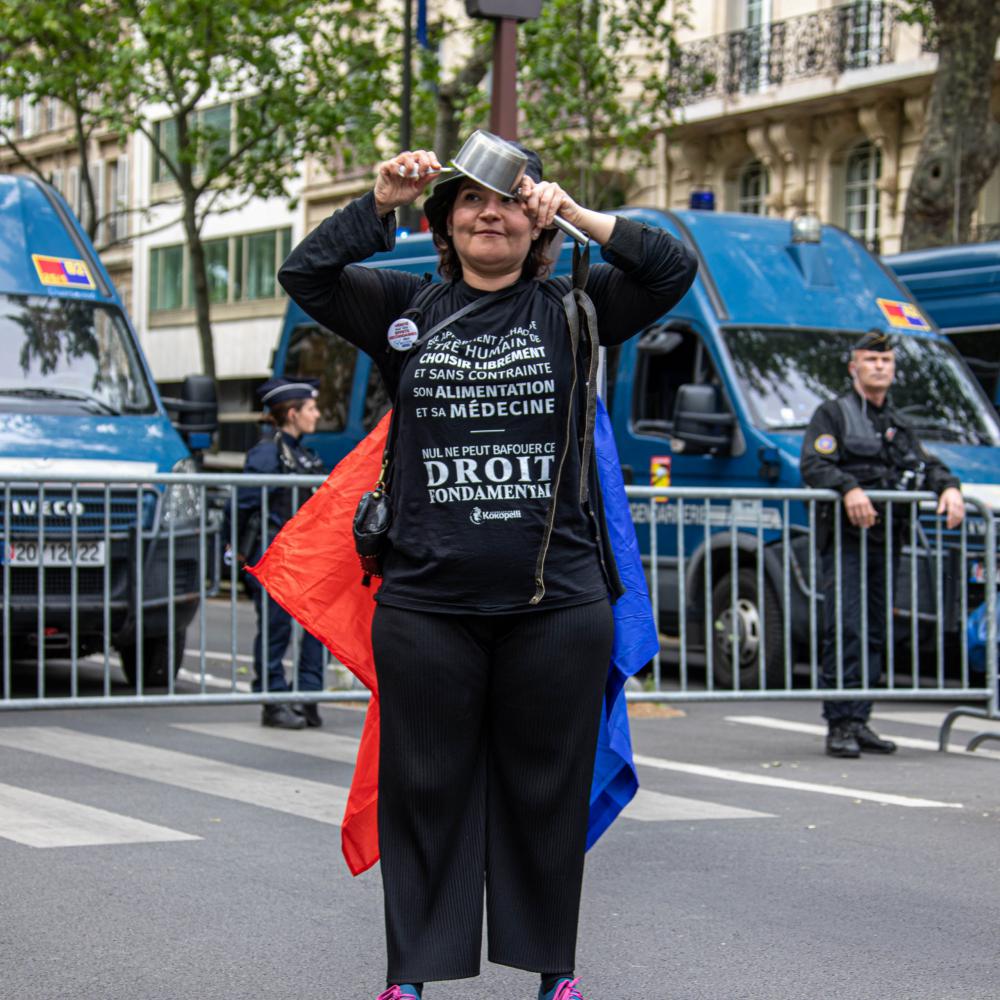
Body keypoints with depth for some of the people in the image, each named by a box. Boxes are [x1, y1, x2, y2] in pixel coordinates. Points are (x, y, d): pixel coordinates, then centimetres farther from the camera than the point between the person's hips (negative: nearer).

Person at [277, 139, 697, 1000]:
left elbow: (675, 269, -2)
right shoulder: (407, 309, 10)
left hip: (555, 603, 0)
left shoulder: (573, 310, 8)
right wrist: (382, 203, -9)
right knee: (424, 788, 6)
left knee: (546, 789, 7)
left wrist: (577, 215, -9)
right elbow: (306, 276, 0)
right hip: (426, 602, 1)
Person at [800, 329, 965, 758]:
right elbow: (812, 465, -10)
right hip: (844, 541, -6)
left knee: (874, 636, 6)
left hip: (885, 541, 6)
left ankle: (859, 722, 10)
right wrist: (849, 488, -27)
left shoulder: (899, 424, 23)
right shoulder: (833, 413, 2)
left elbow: (927, 464, 20)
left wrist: (949, 488, -2)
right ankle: (839, 725, -12)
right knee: (844, 632, -12)